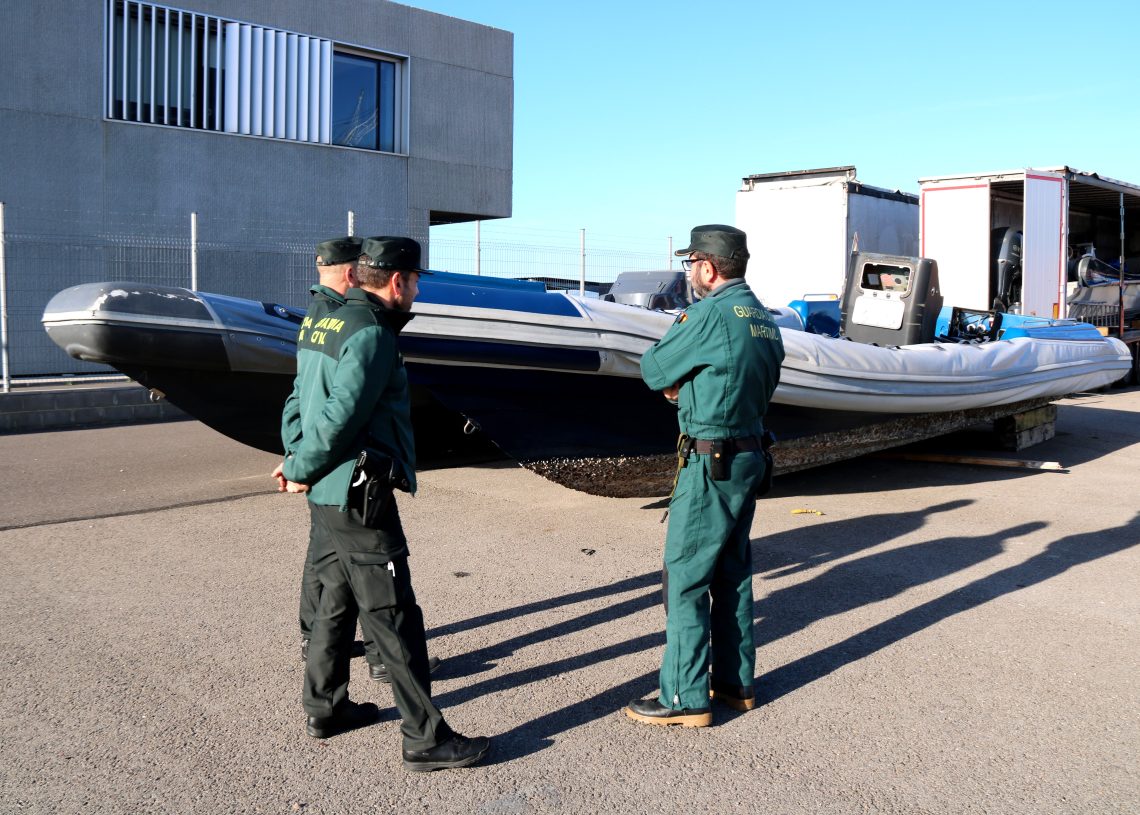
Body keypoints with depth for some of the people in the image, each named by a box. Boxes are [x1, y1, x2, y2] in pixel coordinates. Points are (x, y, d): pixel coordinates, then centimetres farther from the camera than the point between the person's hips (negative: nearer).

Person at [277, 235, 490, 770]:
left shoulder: (321, 325, 13)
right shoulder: (371, 334, -18)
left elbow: (304, 399, 14)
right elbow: (340, 416, -23)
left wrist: (299, 461, 5)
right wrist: (301, 471, -10)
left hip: (326, 496, 10)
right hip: (358, 497, -10)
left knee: (337, 600, 21)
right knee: (393, 618, -4)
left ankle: (325, 709, 34)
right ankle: (425, 739, 4)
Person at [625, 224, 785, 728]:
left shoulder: (711, 314, -17)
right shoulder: (763, 318, 10)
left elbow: (652, 371, -9)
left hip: (710, 463, -9)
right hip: (749, 455, 9)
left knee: (685, 578, -1)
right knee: (733, 573, 16)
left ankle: (685, 699, 5)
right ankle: (736, 683, 25)